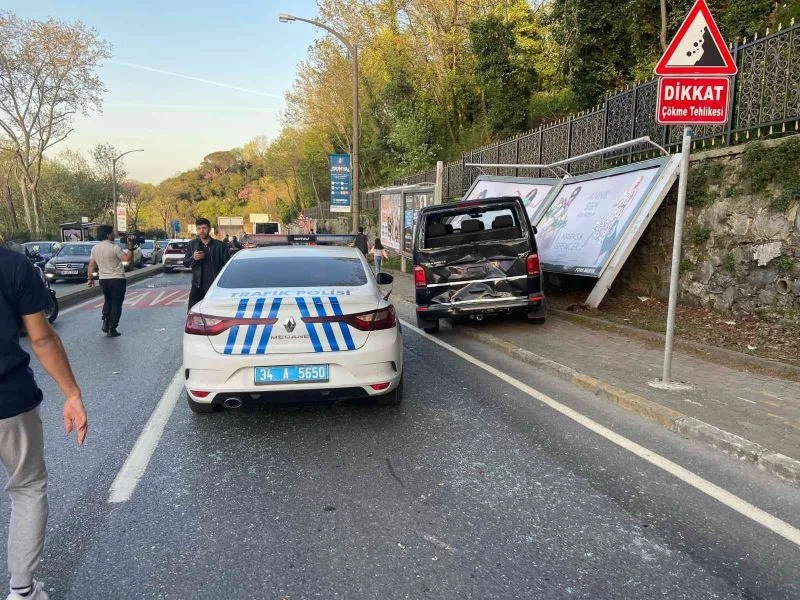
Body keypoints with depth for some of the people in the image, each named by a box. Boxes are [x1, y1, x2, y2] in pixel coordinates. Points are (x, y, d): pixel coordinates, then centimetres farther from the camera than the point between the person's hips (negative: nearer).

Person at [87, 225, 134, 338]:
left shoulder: (95, 248, 4)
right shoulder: (114, 248, -14)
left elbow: (91, 265, 6)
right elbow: (129, 260, -15)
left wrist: (90, 278, 13)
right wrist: (130, 248, -14)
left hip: (103, 280, 6)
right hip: (117, 280, -6)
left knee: (108, 301, 25)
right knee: (116, 304, 2)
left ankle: (105, 323, 12)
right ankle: (112, 329, 2)